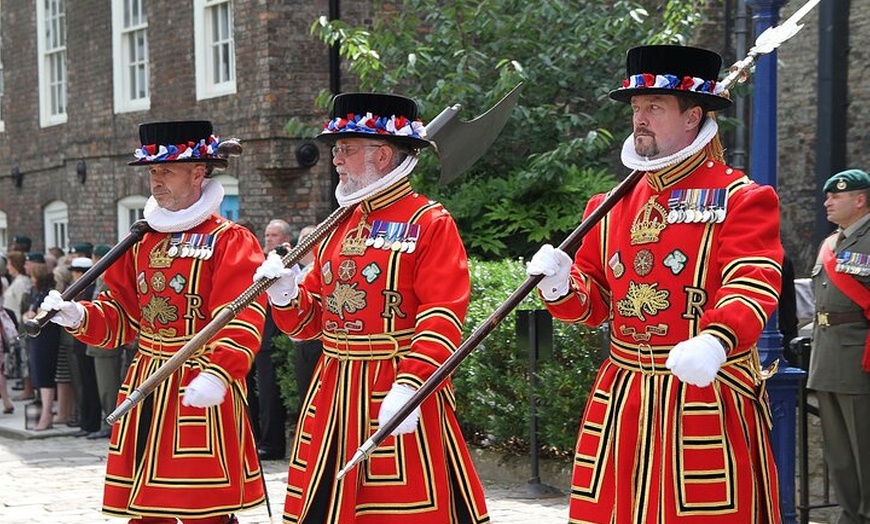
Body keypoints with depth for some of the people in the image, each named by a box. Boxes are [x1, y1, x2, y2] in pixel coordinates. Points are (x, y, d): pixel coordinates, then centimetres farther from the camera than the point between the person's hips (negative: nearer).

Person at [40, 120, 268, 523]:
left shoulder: (231, 241, -7)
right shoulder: (142, 242, 14)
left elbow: (243, 320, -19)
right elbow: (121, 313, 17)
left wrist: (217, 374, -34)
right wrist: (78, 316, -2)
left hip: (200, 395, -7)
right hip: (145, 392, 7)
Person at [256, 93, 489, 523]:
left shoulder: (431, 223, -6)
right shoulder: (337, 227, 15)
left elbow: (442, 318, -16)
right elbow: (311, 319, 18)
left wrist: (410, 385, -26)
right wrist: (285, 295, -3)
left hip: (399, 394, -7)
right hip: (333, 397, 7)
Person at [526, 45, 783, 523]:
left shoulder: (742, 200, -5)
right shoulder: (611, 207, 13)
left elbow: (754, 286, -19)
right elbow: (593, 302, 16)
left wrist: (713, 342, -38)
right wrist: (561, 284, -7)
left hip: (708, 398, -5)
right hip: (620, 403, 5)